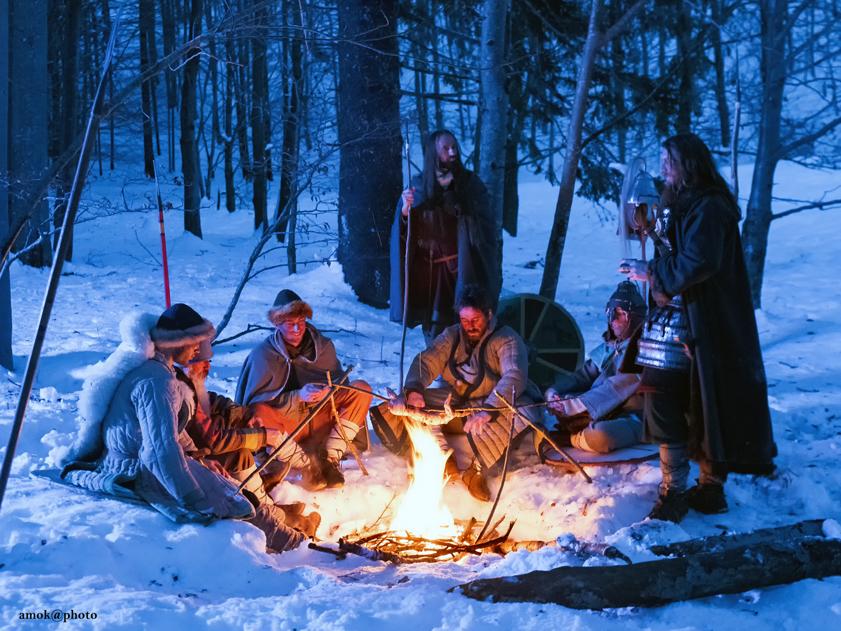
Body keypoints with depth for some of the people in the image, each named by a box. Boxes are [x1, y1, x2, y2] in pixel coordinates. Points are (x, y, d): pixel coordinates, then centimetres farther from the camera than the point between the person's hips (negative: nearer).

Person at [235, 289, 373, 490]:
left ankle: (331, 458, -17)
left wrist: (329, 391, -19)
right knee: (259, 413, -36)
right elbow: (258, 401, -14)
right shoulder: (263, 355, -8)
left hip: (322, 420, 4)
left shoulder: (323, 345, 3)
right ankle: (308, 465, -25)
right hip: (287, 428, -3)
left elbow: (340, 382, 6)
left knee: (362, 389, -15)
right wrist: (298, 396, -26)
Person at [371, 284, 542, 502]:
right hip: (455, 404, 5)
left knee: (518, 413, -38)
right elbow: (426, 361, -4)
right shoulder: (452, 336, 5)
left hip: (496, 405, -4)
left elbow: (514, 376, -29)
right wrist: (413, 389, -27)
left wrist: (489, 410, -46)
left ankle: (477, 470, -23)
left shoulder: (506, 339, -13)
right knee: (406, 404, -13)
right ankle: (444, 459, -20)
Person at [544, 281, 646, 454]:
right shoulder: (607, 348, 13)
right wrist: (554, 391, -13)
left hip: (632, 418, -7)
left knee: (600, 436, -37)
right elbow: (583, 375, 7)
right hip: (603, 413, 7)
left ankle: (569, 438, -10)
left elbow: (615, 389, -20)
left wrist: (574, 405, -25)